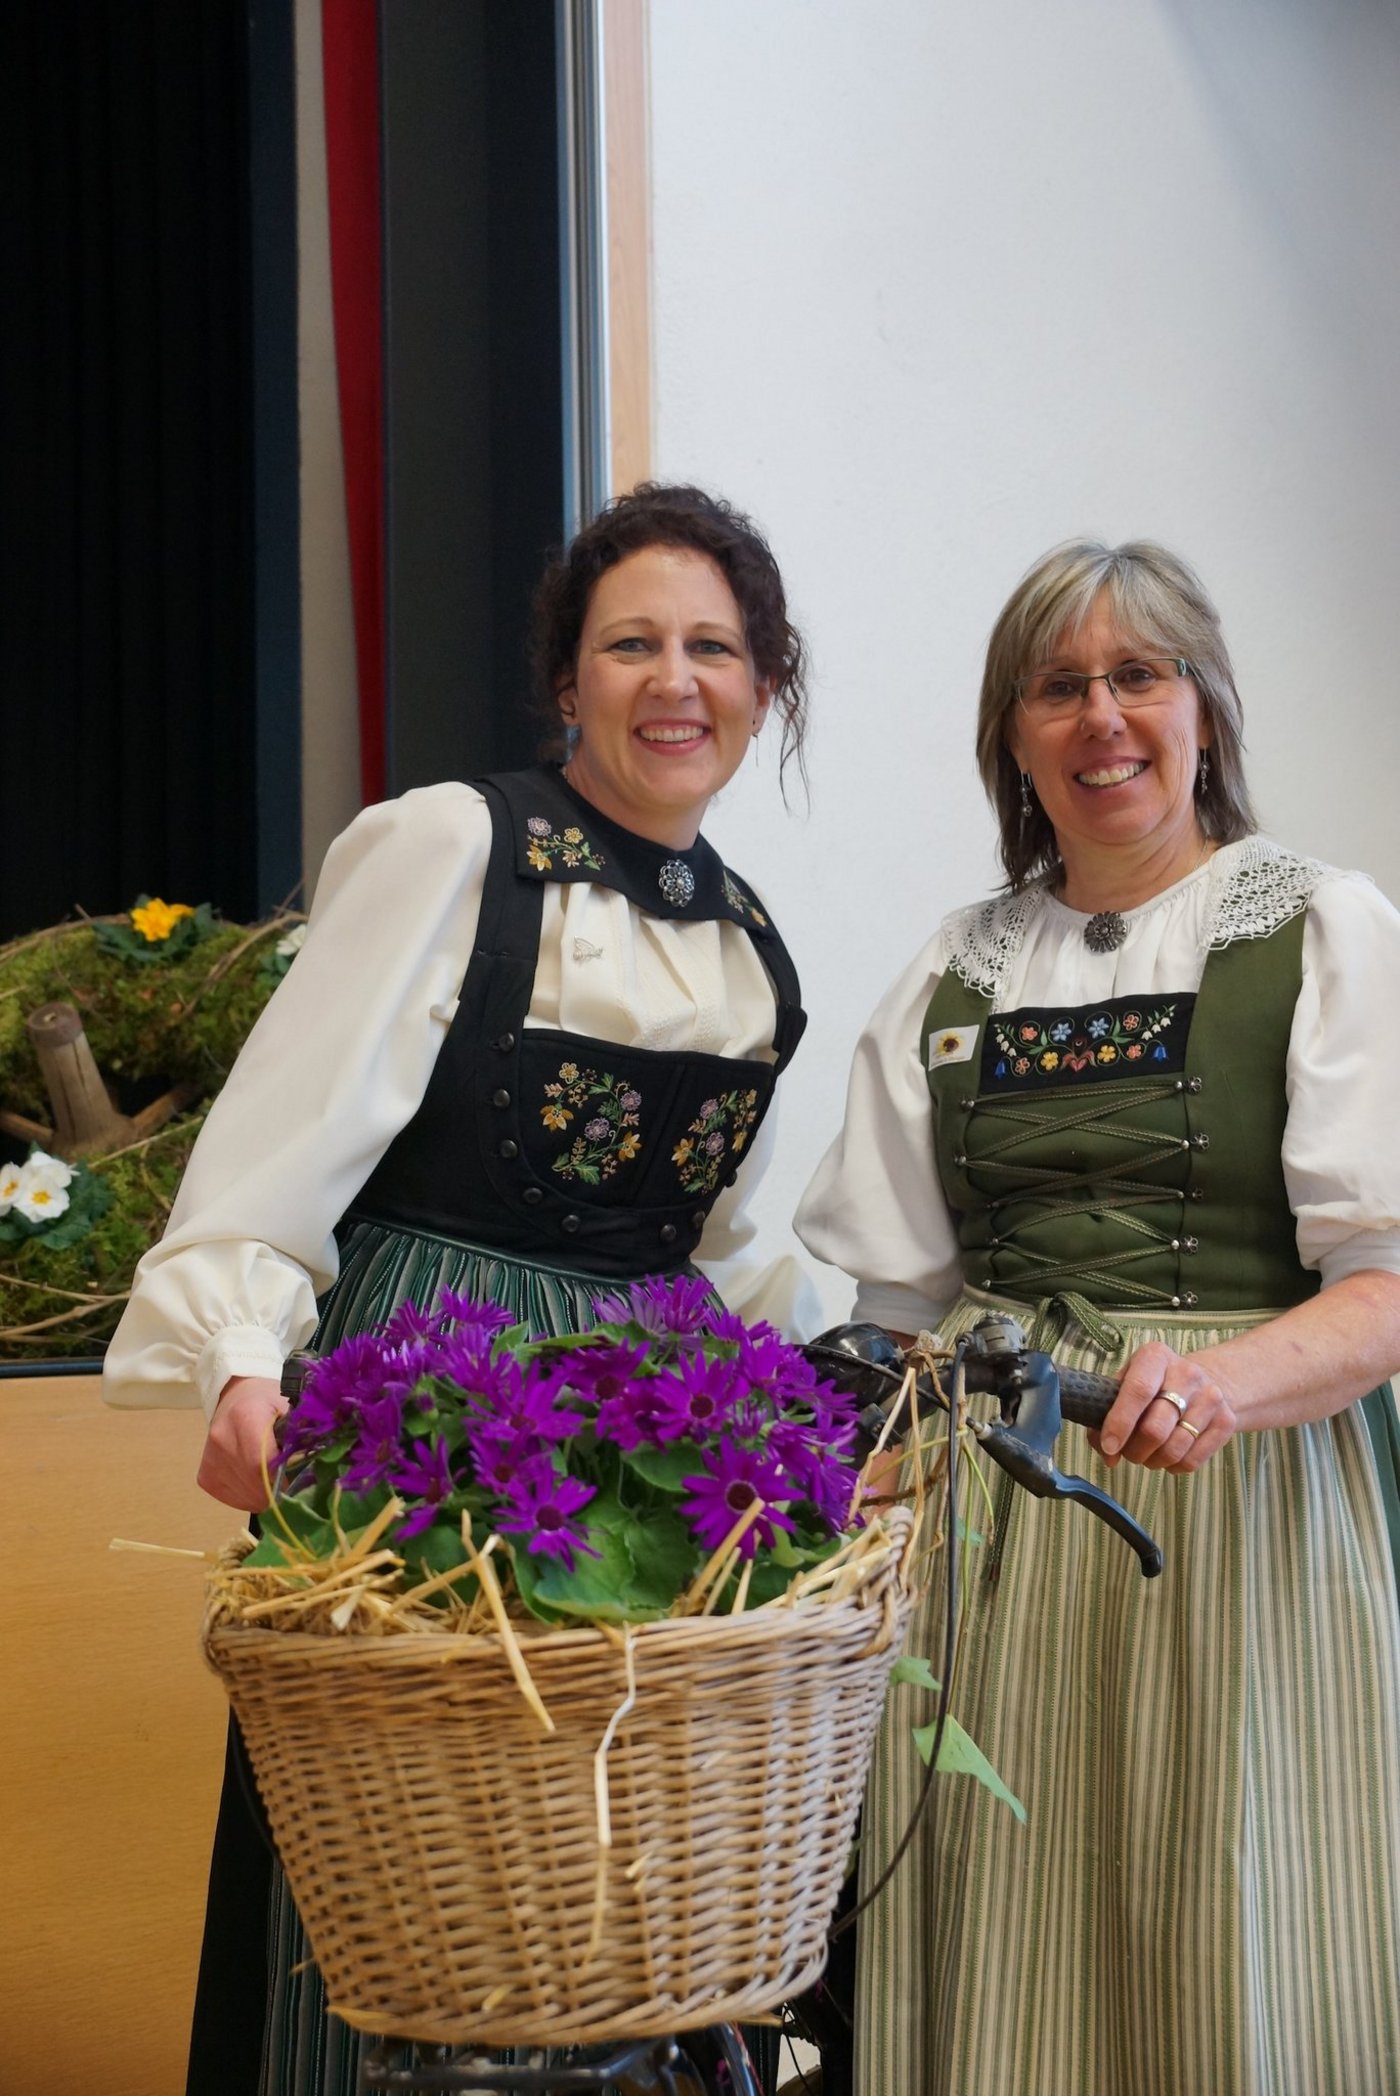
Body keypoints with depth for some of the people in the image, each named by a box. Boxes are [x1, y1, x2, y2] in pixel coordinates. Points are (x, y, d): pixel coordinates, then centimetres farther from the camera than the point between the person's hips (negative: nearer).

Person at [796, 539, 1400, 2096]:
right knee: (991, 1960, 4)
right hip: (987, 1496, 3)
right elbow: (903, 1294, 14)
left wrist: (1229, 1382, -27)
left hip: (1242, 1499, -3)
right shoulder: (957, 973, 13)